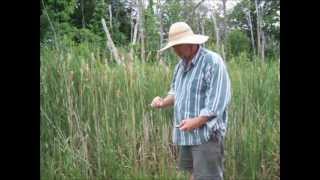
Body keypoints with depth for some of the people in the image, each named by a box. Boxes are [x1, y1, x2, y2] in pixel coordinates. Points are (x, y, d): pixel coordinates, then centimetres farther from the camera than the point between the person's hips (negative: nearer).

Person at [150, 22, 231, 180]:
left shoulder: (213, 61, -14)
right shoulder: (181, 65, 12)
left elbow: (219, 99, -20)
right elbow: (176, 92, 22)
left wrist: (197, 121, -23)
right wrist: (164, 102, 1)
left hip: (206, 133, -8)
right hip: (186, 133, 8)